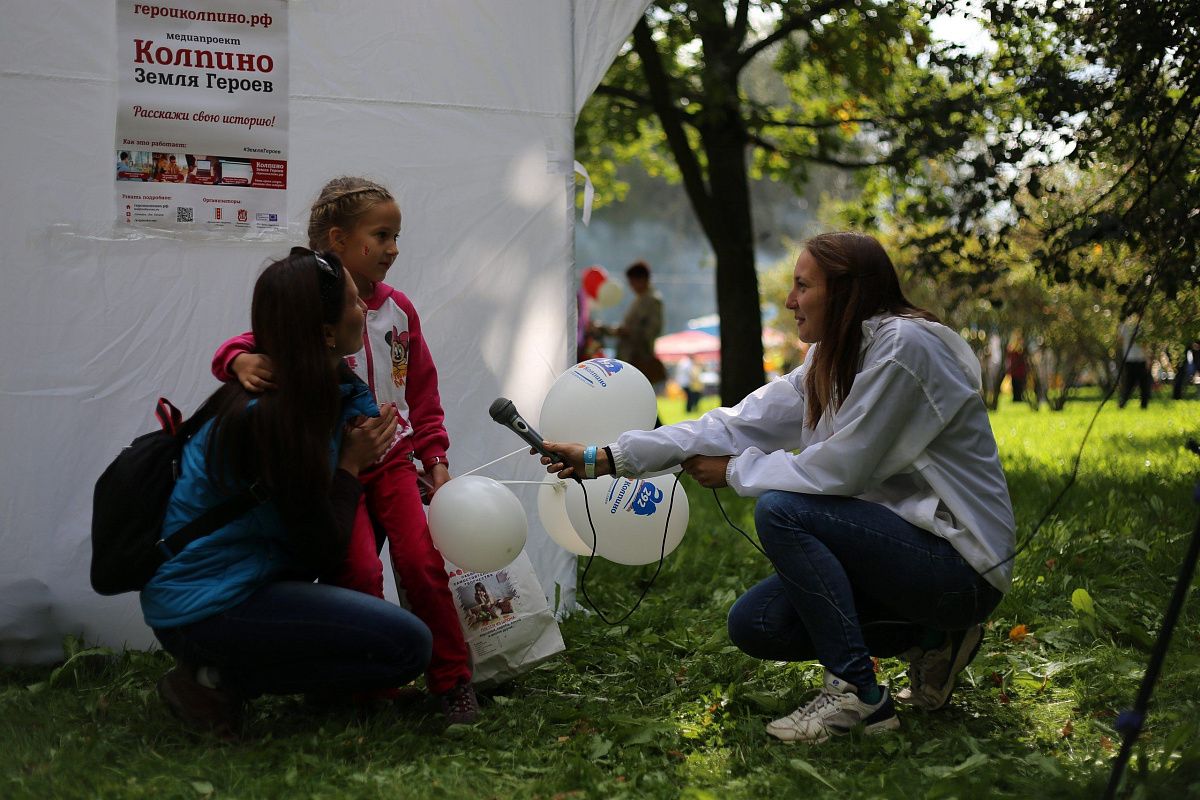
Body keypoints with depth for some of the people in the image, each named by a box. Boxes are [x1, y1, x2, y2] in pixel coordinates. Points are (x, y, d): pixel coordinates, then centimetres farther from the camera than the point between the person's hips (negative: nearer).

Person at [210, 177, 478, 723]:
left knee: (421, 563, -9)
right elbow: (251, 346, -13)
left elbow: (422, 392, 14)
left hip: (392, 457, 3)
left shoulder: (398, 309, 7)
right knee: (359, 571, -13)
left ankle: (453, 680, 4)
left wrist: (435, 458, 9)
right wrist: (242, 361, -37)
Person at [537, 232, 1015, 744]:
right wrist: (604, 459, 1)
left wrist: (734, 471, -6)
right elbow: (741, 425, 5)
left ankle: (856, 693, -15)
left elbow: (839, 469, -22)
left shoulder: (904, 346, -19)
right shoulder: (831, 359, 8)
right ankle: (928, 640, 12)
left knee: (780, 508, -24)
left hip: (959, 565, -9)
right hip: (904, 545, 9)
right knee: (753, 626, 2)